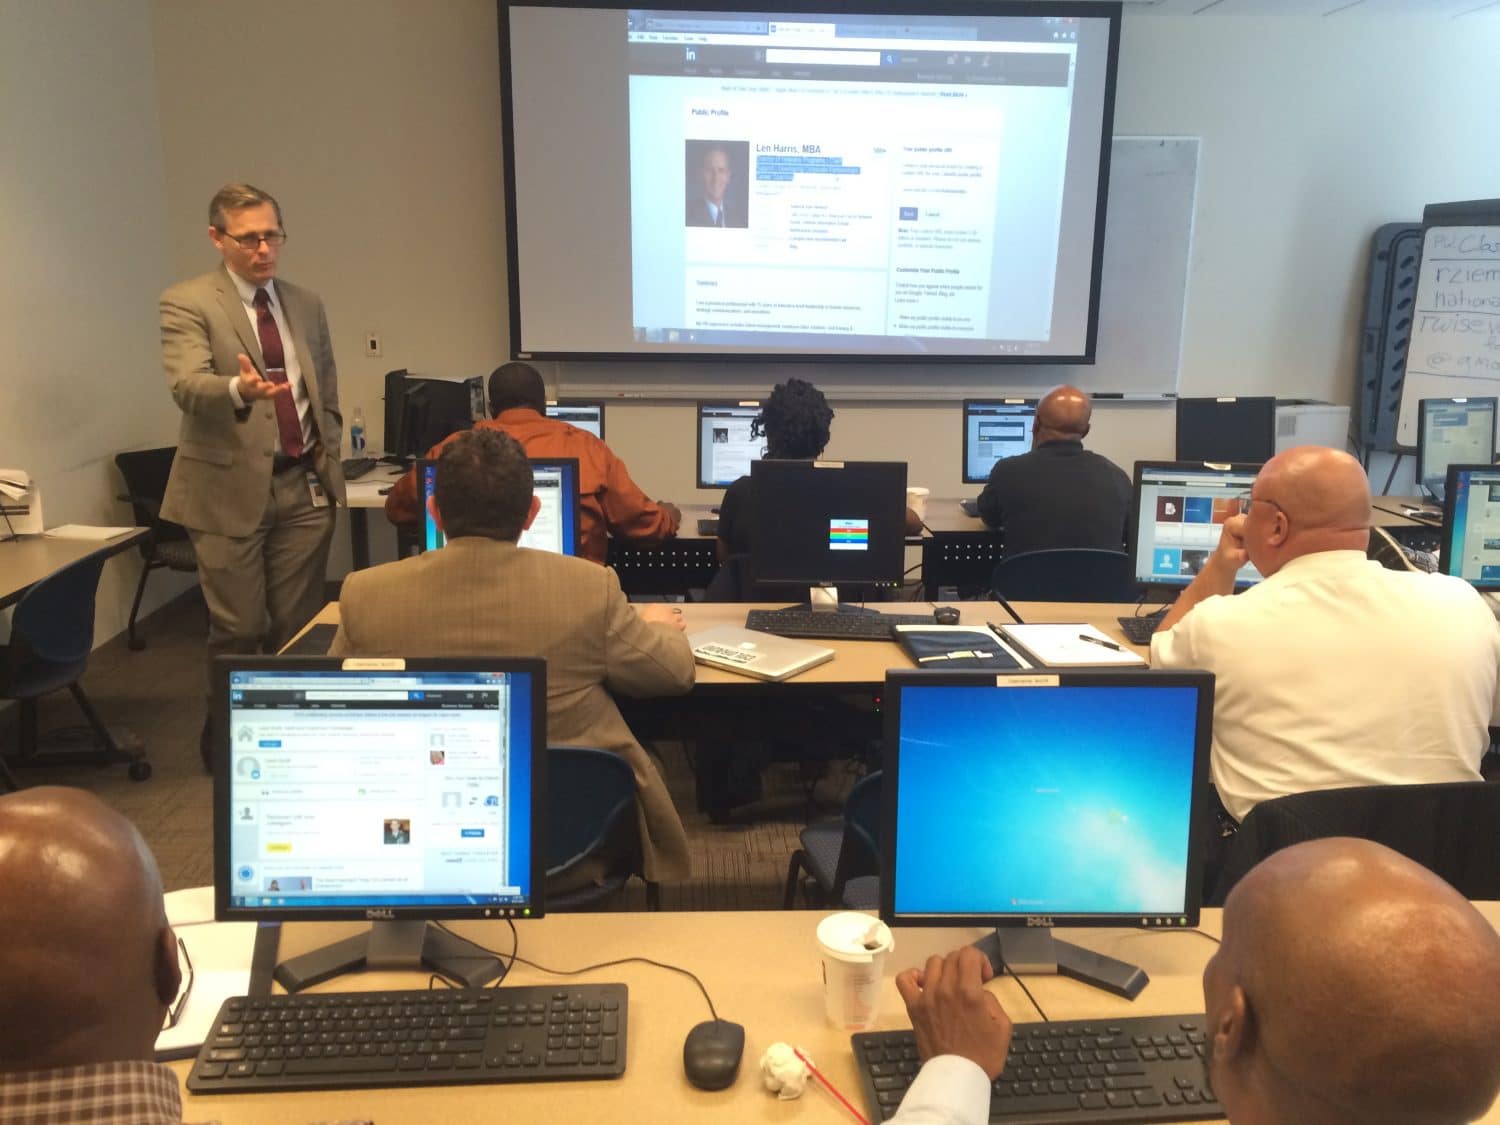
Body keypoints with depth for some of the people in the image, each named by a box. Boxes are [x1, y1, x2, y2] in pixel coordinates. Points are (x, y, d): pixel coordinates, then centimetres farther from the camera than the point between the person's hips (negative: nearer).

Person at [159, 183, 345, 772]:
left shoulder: (307, 304, 12)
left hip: (304, 486, 4)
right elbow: (187, 385, -20)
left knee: (298, 624, 8)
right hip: (230, 488, -4)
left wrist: (329, 457, 9)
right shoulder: (187, 303, -4)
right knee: (238, 628, 2)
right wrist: (239, 388, -41)